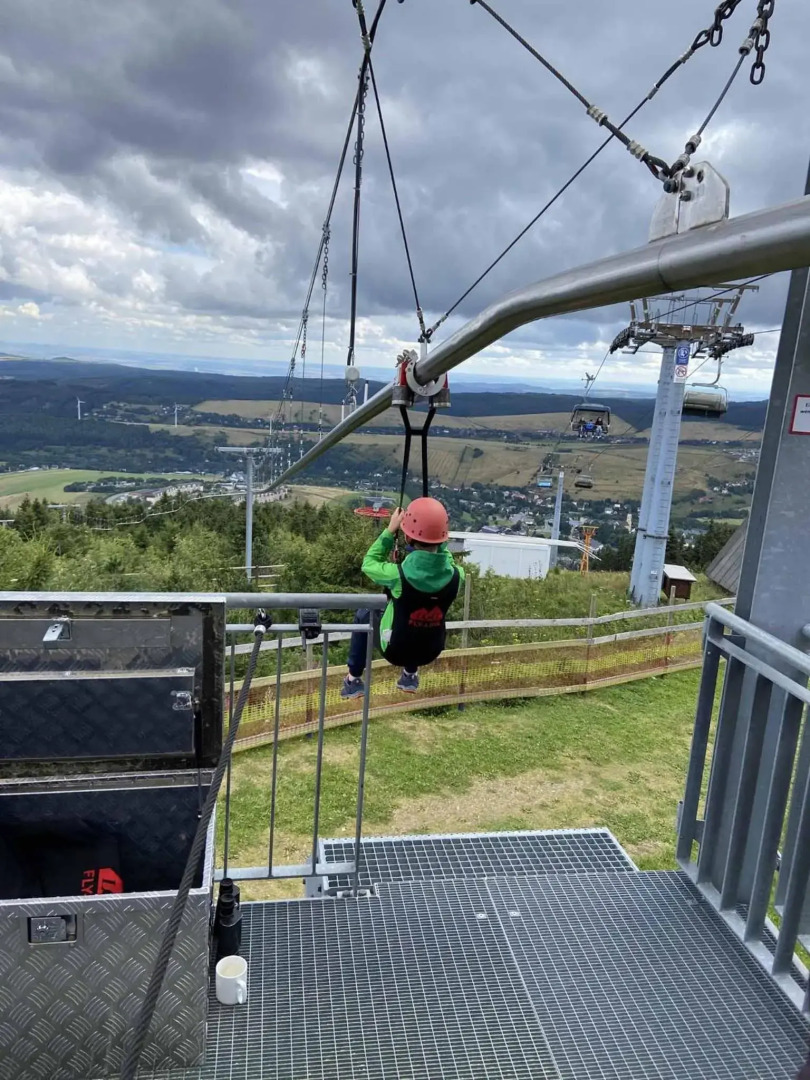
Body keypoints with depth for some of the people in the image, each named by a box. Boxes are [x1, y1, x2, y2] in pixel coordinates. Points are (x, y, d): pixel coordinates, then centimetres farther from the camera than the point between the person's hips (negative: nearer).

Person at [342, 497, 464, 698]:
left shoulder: (399, 575, -31)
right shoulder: (455, 575, -21)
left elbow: (369, 564, -8)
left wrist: (390, 531, -8)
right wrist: (439, 542, -1)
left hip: (395, 650, -3)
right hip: (430, 652, 3)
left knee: (363, 616, 24)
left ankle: (353, 680, 29)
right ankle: (410, 675, 39)